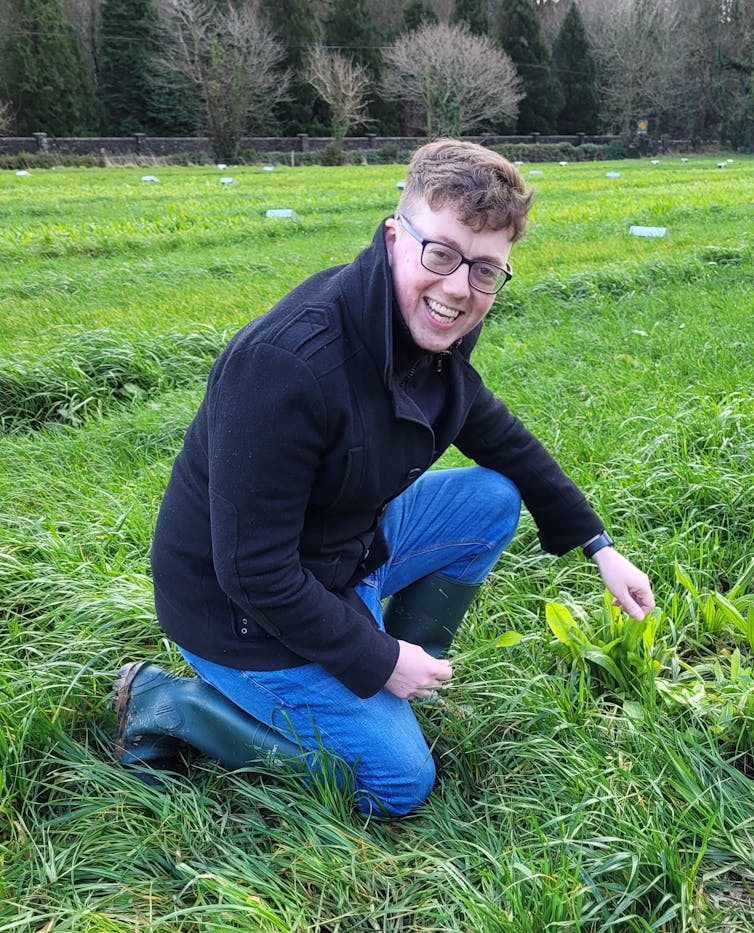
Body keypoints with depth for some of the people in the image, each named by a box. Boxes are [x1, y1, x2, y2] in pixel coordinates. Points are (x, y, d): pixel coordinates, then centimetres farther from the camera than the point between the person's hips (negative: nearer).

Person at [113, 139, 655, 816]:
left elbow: (505, 442, 10)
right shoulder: (289, 364, -34)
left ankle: (406, 683, 13)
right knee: (399, 783, -2)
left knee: (494, 499, 1)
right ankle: (165, 703, 4)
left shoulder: (434, 332, -7)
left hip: (347, 549, 8)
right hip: (245, 609, -8)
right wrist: (377, 661, -18)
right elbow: (254, 570, -28)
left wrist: (599, 546, 9)